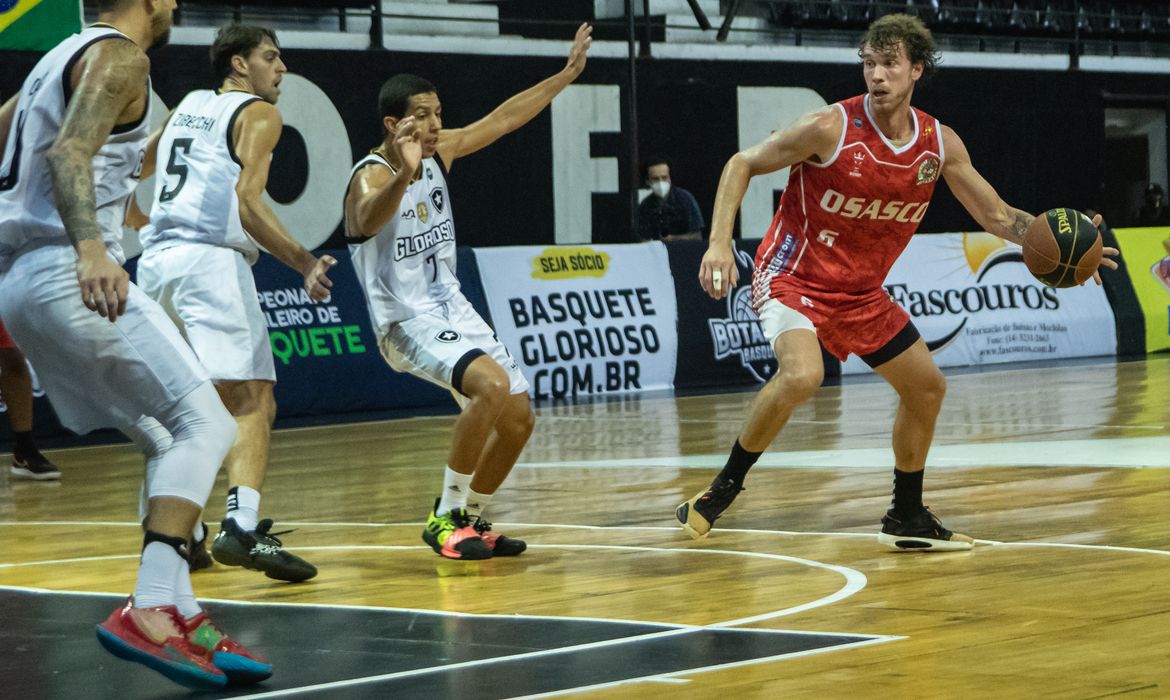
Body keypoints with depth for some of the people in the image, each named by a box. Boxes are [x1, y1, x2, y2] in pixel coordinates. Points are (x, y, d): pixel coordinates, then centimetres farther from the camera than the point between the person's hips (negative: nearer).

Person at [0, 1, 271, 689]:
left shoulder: (60, 57, 22)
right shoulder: (118, 56, -6)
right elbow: (69, 152, -22)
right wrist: (89, 248, -36)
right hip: (71, 274, -10)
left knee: (167, 442, 14)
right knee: (204, 424, -12)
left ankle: (180, 616, 7)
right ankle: (149, 613, -25)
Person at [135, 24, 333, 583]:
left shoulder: (187, 107, 25)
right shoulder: (258, 112, 2)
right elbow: (247, 200, -12)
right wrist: (305, 263, -16)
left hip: (155, 262, 8)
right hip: (210, 261, -8)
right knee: (252, 403, -12)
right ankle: (241, 528, -30)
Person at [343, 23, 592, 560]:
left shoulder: (439, 153, 3)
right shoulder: (372, 176, -20)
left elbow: (503, 119, 15)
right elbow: (368, 220, -44)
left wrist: (567, 74, 13)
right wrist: (405, 174, -64)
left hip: (452, 310, 9)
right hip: (407, 321, -9)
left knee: (518, 419, 6)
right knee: (491, 386, -30)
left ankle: (471, 520, 24)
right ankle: (446, 518, -19)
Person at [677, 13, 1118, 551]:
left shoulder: (940, 144, -6)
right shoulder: (831, 128, -22)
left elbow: (997, 215, 3)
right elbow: (741, 165, -13)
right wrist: (720, 242, -25)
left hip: (860, 293, 7)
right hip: (793, 278, -7)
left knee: (927, 387, 11)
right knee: (801, 374, -33)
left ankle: (906, 518, 29)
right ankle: (724, 486, -14)